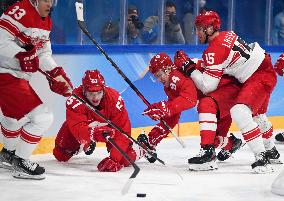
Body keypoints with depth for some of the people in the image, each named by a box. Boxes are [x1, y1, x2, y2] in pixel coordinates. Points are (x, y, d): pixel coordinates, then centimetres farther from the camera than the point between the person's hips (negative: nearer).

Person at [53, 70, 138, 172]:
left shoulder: (114, 98, -35)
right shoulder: (75, 99, -36)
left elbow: (122, 130, -35)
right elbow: (78, 127, -47)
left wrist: (114, 159, -45)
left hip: (108, 125, -1)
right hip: (86, 124, 1)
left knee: (126, 159, -17)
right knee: (61, 155, -9)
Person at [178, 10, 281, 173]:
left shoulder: (214, 50, -18)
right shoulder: (227, 35, 8)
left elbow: (208, 86, -18)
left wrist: (189, 68, -8)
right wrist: (197, 64, 15)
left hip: (260, 77, -10)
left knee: (240, 111, -24)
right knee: (257, 115, 28)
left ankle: (262, 157, -27)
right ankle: (271, 151, 49)